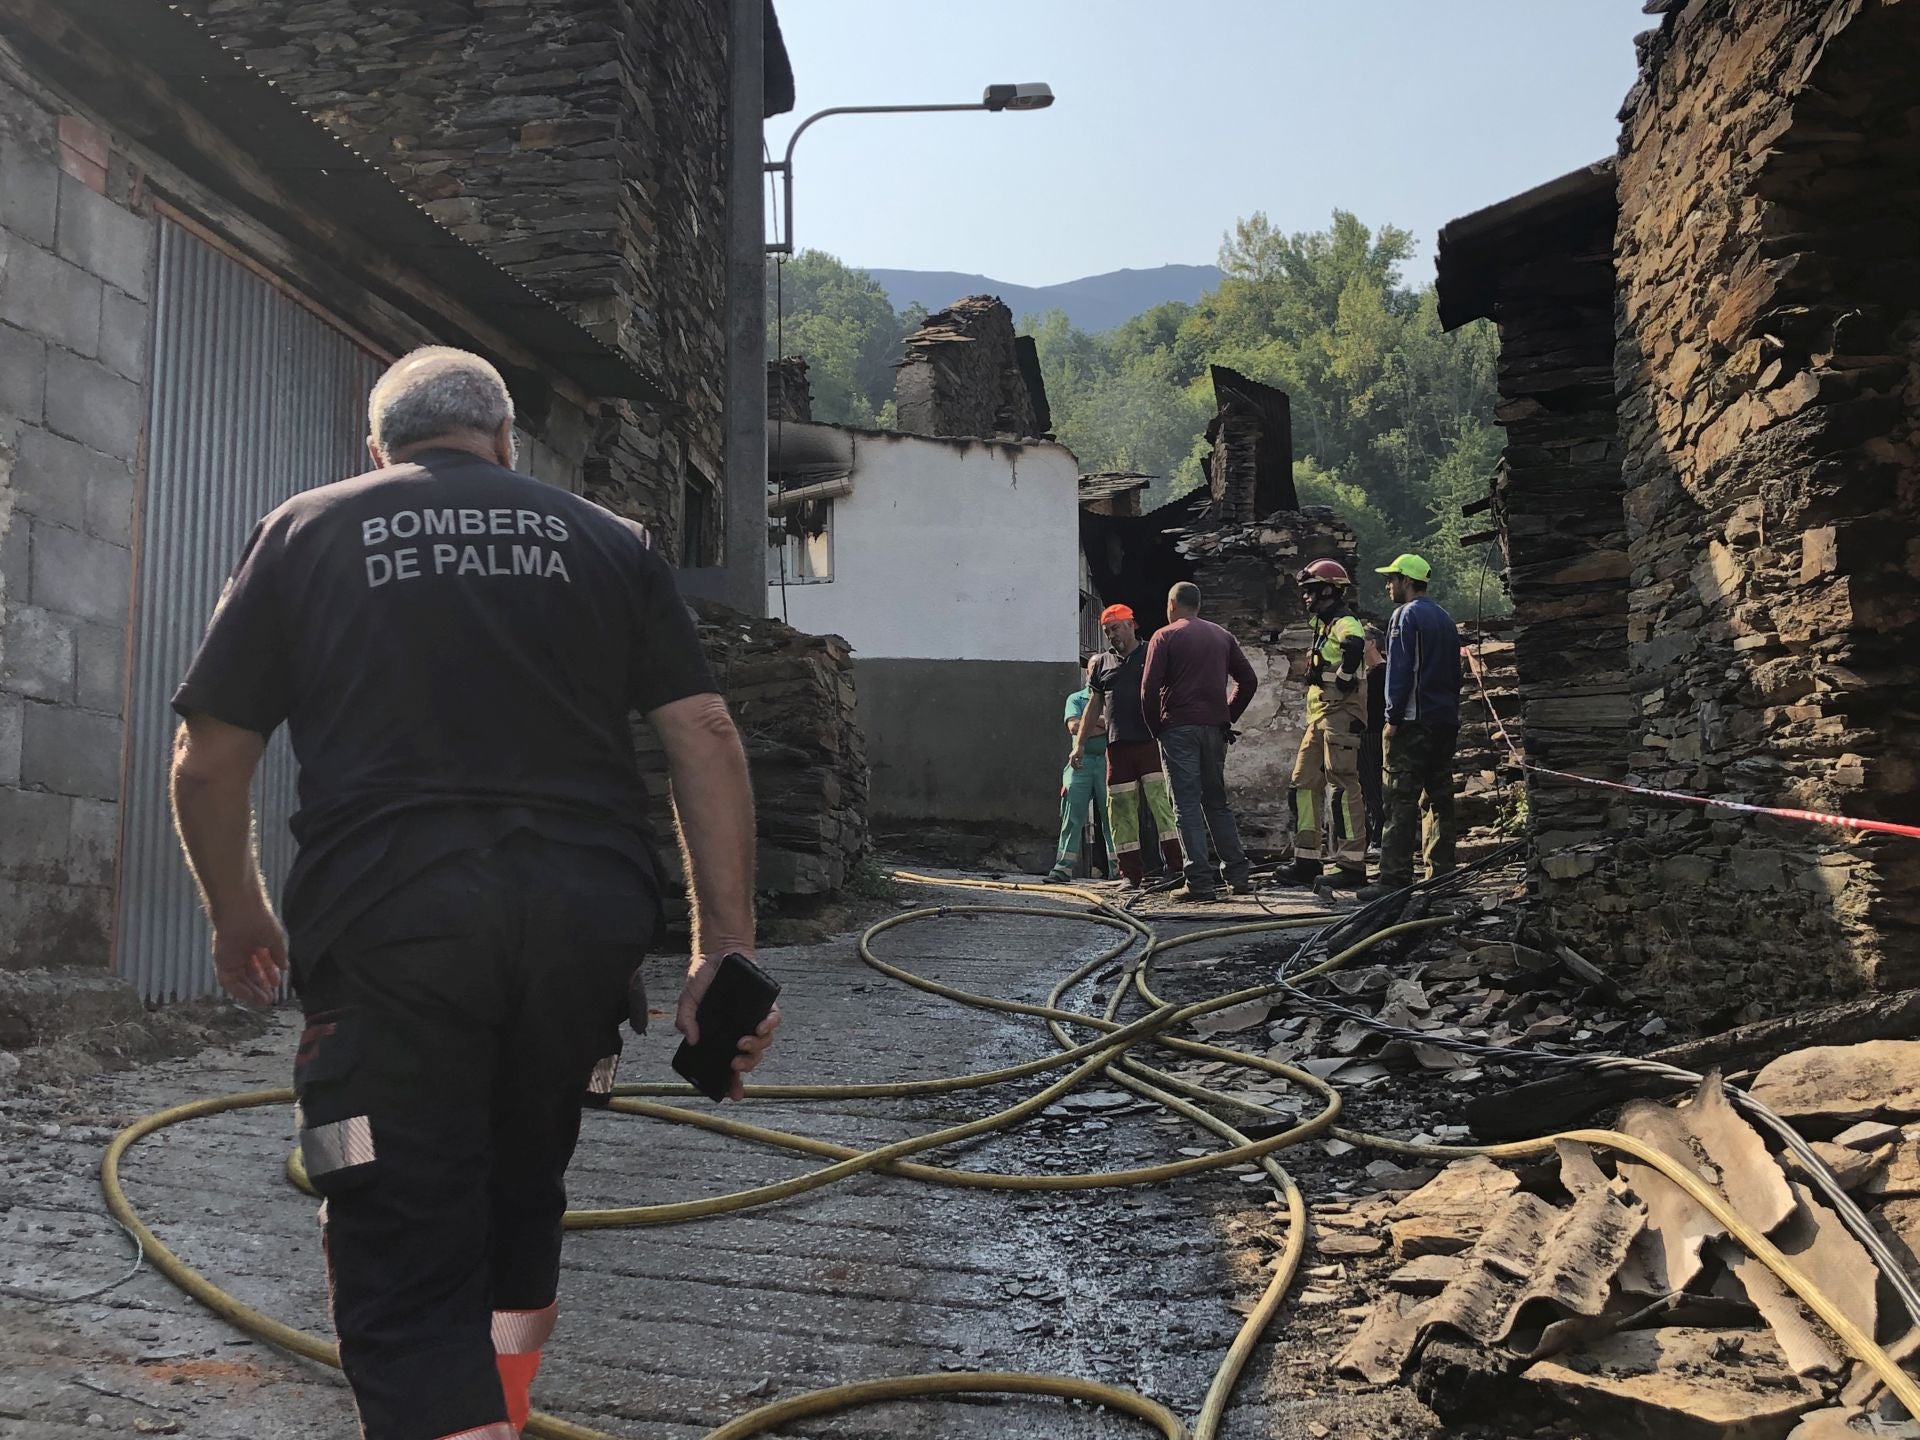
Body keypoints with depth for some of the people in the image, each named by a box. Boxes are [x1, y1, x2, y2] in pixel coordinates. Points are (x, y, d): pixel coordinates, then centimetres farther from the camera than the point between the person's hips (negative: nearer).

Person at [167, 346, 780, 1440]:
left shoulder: (305, 532, 13)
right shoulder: (605, 539, 16)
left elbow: (209, 761, 10)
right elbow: (707, 736, 6)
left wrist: (238, 916, 26)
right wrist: (728, 947, 6)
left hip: (388, 926, -2)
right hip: (584, 921, 3)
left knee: (408, 1274, 2)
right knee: (523, 1203, 24)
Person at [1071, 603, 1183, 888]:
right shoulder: (1102, 664, 17)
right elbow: (1094, 706, 21)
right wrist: (1080, 744, 15)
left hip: (1151, 743, -4)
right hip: (1117, 746, 4)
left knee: (1161, 802, -11)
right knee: (1121, 810, 2)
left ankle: (1175, 868, -10)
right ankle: (1132, 873, 7)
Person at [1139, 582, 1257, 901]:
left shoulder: (1164, 636, -2)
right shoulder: (1222, 635, 13)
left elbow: (1149, 688, -10)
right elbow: (1249, 680, 12)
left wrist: (1156, 728, 1)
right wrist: (1228, 717, 14)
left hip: (1179, 728, -5)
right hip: (1215, 728, 5)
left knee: (1187, 806, -3)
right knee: (1217, 802, 14)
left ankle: (1200, 882, -8)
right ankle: (1239, 876, 11)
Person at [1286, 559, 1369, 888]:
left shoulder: (1345, 624, -11)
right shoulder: (1325, 625, 22)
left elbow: (1354, 645, -36)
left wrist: (1341, 682, -27)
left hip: (1340, 714, -11)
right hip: (1320, 717, 11)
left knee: (1343, 786, -10)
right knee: (1305, 783, 9)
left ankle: (1352, 866, -8)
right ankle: (1307, 861, 13)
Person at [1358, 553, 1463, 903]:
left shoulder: (1406, 616, -7)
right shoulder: (1445, 619, 19)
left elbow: (1400, 671, -14)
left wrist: (1393, 718, -13)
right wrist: (1450, 714, 21)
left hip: (1413, 721, -8)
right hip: (1446, 722, 8)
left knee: (1400, 801, -10)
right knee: (1439, 798, 9)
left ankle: (1395, 877, -14)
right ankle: (1441, 874, 9)